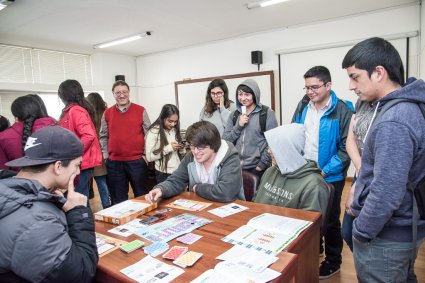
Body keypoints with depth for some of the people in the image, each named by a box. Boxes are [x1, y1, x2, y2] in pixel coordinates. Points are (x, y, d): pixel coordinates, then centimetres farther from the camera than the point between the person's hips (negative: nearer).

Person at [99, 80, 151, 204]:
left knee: (141, 195, 9)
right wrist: (105, 155, 5)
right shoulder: (107, 113, 8)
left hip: (137, 161, -2)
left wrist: (145, 154, -3)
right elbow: (103, 136, 12)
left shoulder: (141, 110, 1)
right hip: (114, 163, 2)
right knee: (118, 198, 12)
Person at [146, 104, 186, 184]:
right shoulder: (153, 132, -11)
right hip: (163, 174, -5)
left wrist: (181, 148, -8)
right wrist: (169, 148, -21)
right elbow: (149, 157, -15)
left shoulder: (175, 130, 5)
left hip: (178, 171, 5)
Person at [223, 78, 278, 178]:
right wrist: (239, 126, -8)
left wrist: (262, 165, -10)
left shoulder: (267, 113, -3)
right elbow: (225, 140, 5)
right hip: (236, 167, 4)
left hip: (256, 168, -3)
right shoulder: (234, 115, 9)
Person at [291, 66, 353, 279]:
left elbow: (346, 148, -17)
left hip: (329, 176, -5)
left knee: (330, 219, 12)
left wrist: (325, 171, -21)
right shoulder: (303, 106, 0)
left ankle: (333, 261, 33)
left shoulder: (342, 111, -16)